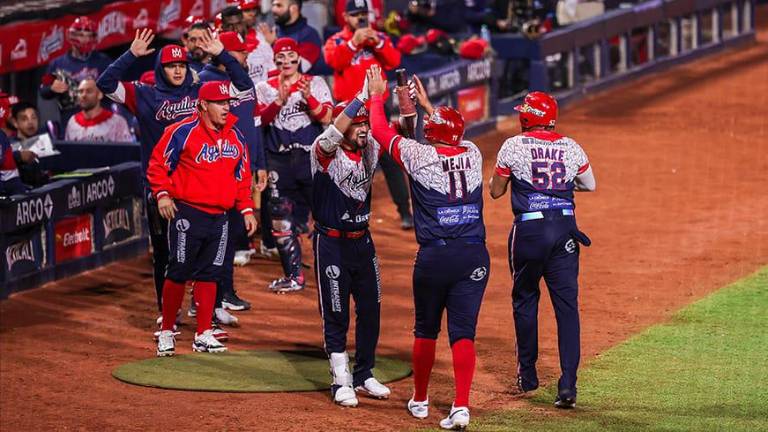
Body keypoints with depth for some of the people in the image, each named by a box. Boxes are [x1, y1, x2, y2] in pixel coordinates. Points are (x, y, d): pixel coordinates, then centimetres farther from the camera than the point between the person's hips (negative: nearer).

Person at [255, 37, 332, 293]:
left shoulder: (315, 84, 6)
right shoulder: (265, 88, 10)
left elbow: (325, 118, -6)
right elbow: (261, 119, -6)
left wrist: (308, 97, -22)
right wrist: (280, 101, -21)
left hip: (312, 157, -2)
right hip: (279, 161, 2)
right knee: (281, 220, 3)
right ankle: (293, 276, 13)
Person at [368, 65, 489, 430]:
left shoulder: (420, 155, -4)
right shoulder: (472, 154, 7)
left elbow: (379, 130, 9)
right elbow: (452, 133, 31)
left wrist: (377, 96, 25)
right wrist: (426, 104, 42)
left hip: (434, 256, -2)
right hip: (475, 256, 2)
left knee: (426, 330, 15)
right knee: (463, 332, -1)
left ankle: (420, 400, 27)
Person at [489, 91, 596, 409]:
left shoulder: (514, 146, -5)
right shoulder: (571, 147, 4)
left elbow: (495, 191, 4)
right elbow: (590, 184, 18)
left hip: (528, 230, -2)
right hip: (565, 229, 2)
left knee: (525, 300, 16)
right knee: (567, 305, -1)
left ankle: (527, 375, 25)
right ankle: (568, 383, -11)